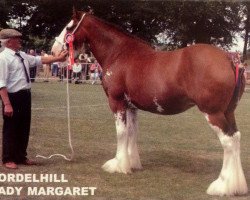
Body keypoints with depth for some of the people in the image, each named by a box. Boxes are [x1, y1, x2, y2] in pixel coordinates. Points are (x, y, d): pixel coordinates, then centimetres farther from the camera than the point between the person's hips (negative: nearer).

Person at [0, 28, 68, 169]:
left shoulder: (22, 55, 10)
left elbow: (40, 60, 20)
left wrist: (58, 58, 14)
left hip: (25, 95, 9)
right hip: (13, 97, -8)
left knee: (24, 128, 16)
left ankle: (21, 157, 29)